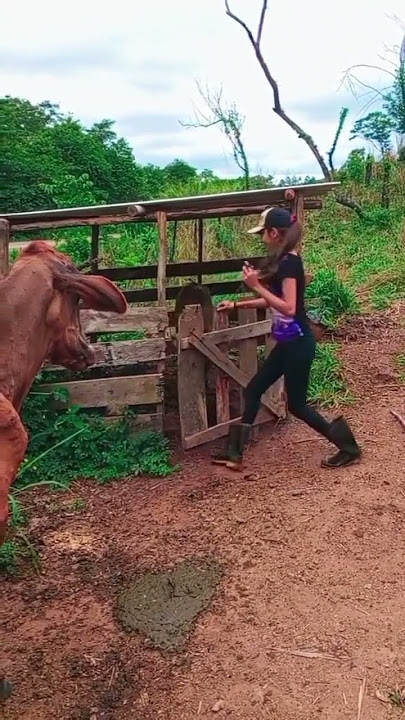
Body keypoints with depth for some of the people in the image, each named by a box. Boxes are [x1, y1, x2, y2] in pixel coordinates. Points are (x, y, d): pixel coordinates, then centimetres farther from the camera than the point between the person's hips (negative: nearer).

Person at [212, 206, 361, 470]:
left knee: (296, 404, 3)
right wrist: (237, 304, 24)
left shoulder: (289, 263, -19)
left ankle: (348, 448, 17)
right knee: (254, 390, 12)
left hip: (298, 343, -10)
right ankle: (235, 454, 20)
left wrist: (257, 286, -23)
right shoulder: (283, 261, 10)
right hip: (288, 342, 10)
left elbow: (289, 308, -26)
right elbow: (274, 301, 20)